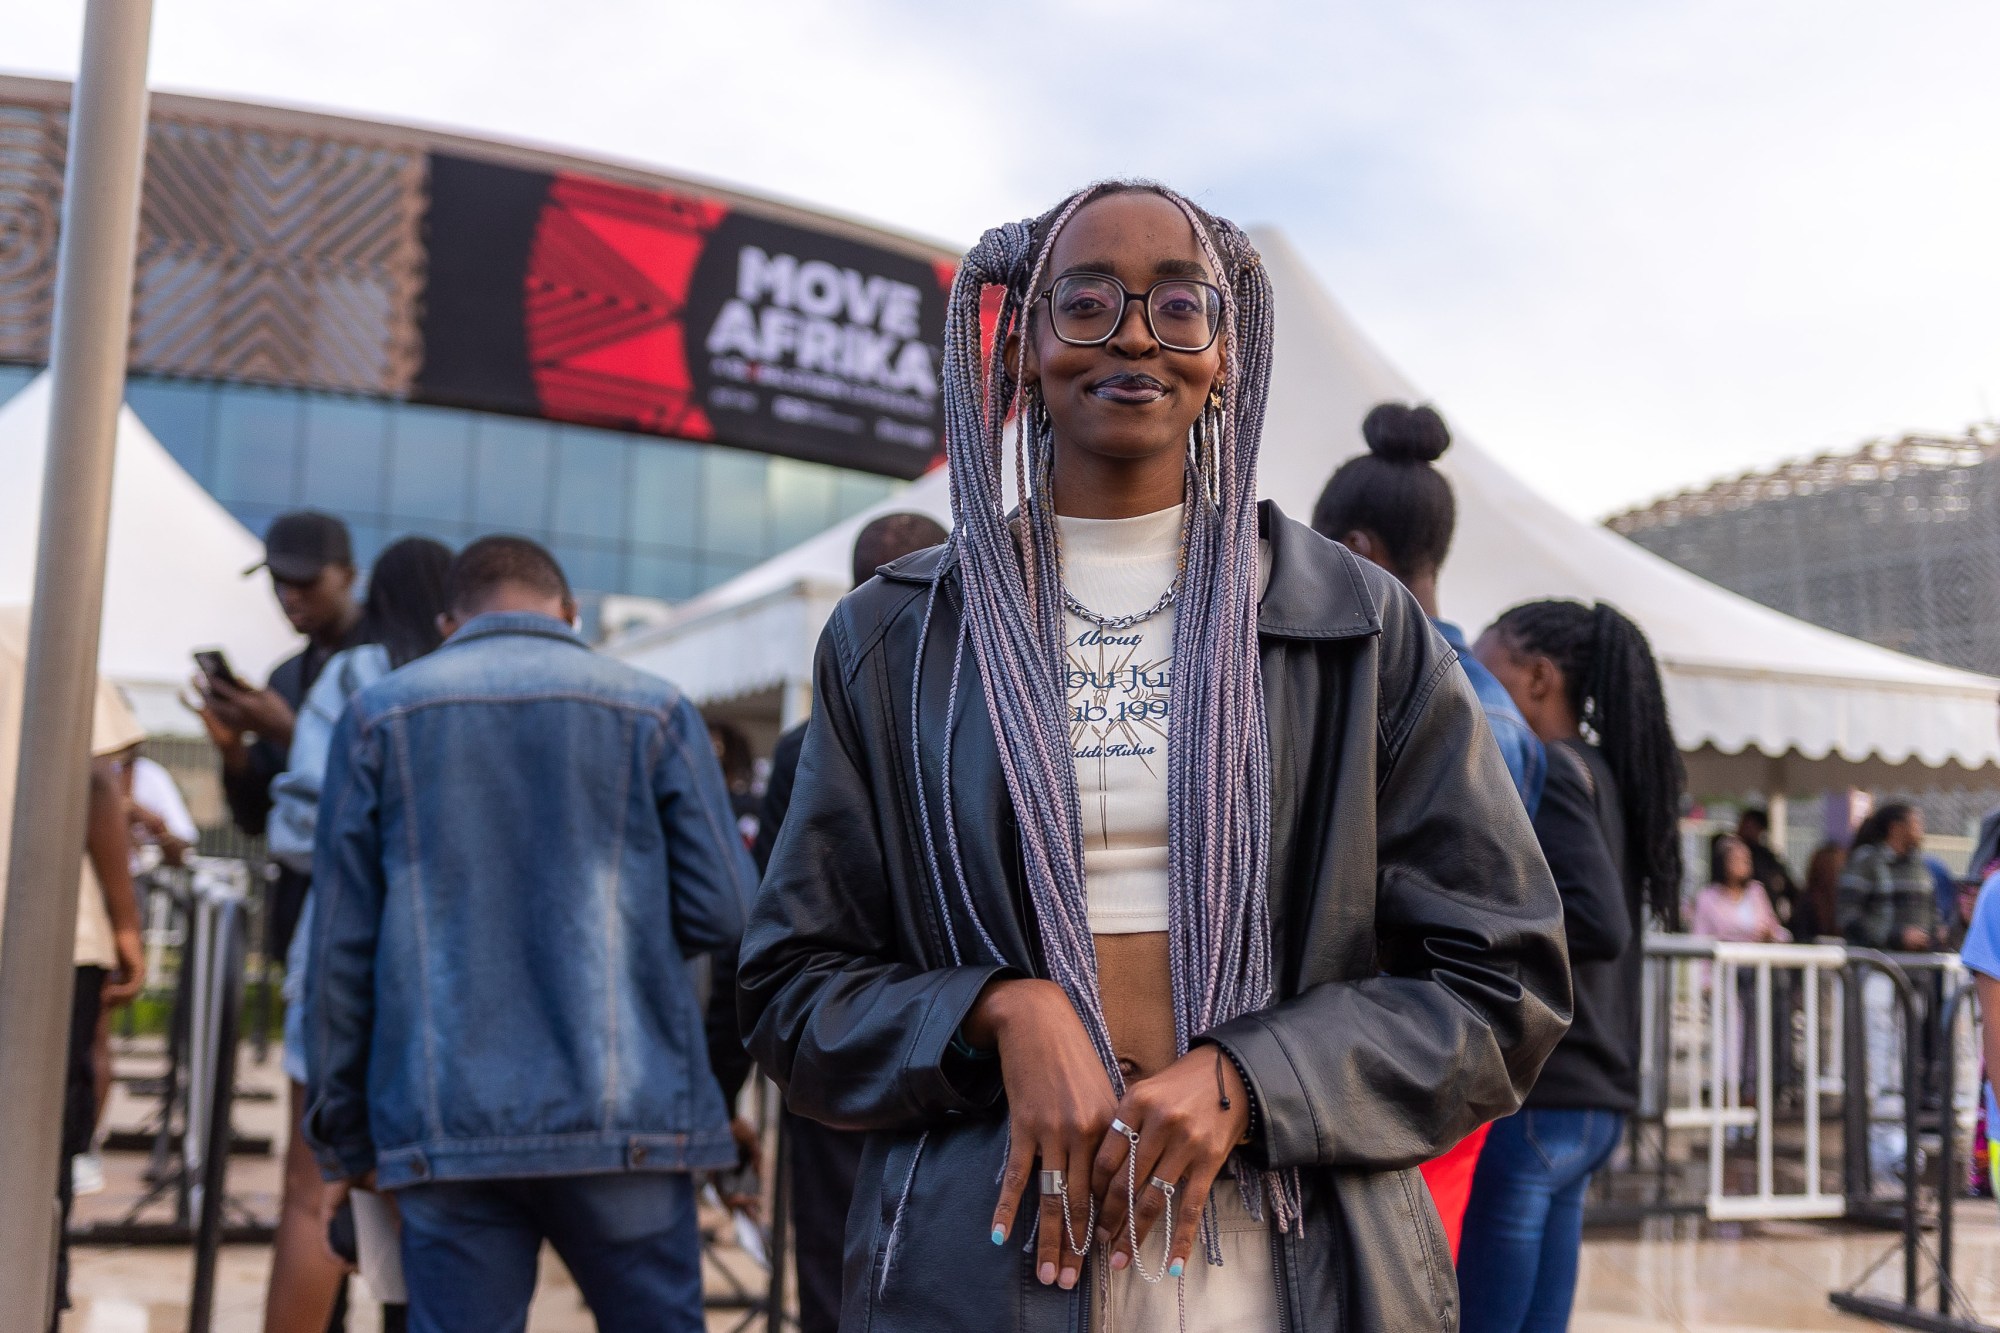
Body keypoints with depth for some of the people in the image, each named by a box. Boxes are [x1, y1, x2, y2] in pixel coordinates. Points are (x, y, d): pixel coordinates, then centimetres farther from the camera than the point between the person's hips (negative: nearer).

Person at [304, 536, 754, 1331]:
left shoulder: (378, 715, 8)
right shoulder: (653, 709, 4)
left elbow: (341, 944, 5)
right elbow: (722, 912, -1)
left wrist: (345, 1133, 11)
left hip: (443, 1121, 1)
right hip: (626, 1115, -1)